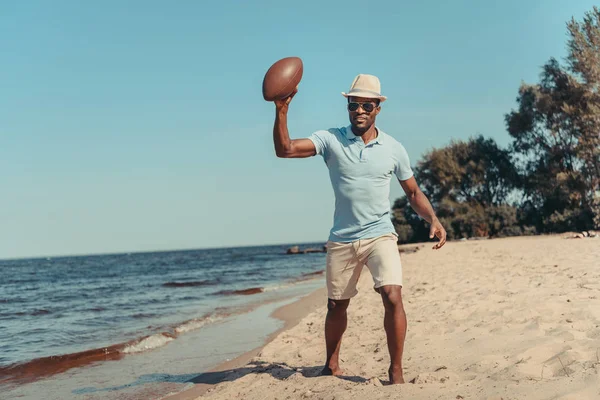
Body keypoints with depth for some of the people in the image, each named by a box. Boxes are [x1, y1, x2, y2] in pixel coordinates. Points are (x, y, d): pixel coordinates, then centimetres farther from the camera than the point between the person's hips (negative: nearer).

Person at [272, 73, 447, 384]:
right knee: (336, 305, 13)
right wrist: (282, 111, -30)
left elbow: (413, 193, 9)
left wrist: (433, 220, -8)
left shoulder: (393, 148, 0)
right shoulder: (331, 139, -4)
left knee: (392, 295, -21)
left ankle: (396, 371, -8)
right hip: (342, 239, 1)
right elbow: (284, 149, -16)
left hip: (380, 235, -1)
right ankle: (331, 364, 37)